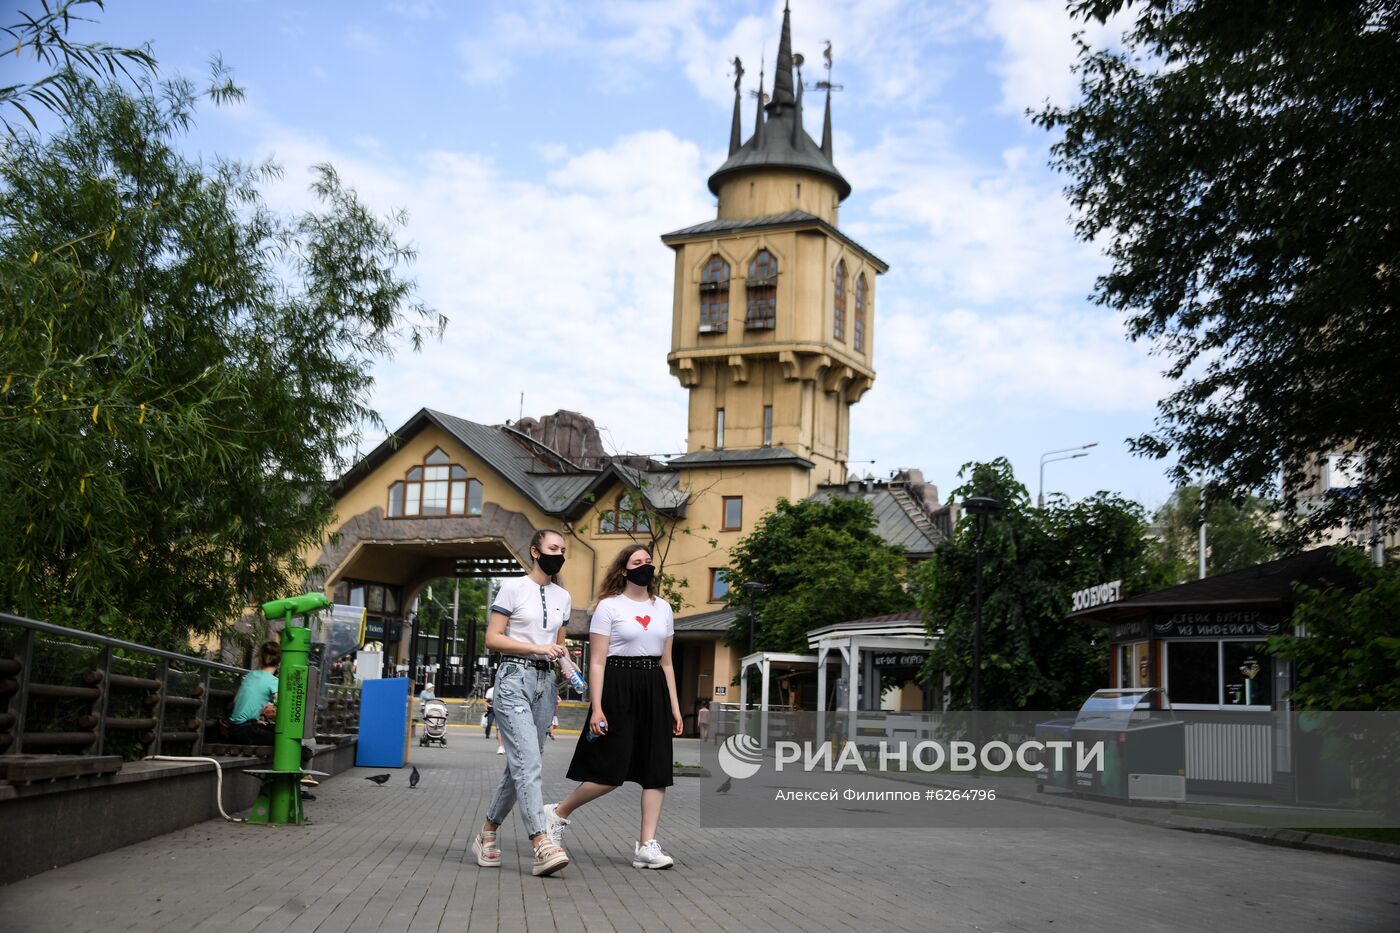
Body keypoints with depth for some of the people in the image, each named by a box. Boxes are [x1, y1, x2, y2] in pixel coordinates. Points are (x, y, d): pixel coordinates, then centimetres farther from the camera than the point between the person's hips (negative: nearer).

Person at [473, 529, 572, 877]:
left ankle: (486, 835, 22)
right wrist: (537, 648, -14)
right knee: (528, 762, -17)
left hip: (545, 682, 7)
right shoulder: (514, 588, -2)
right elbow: (492, 638, -6)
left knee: (520, 766, 8)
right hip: (514, 678, -7)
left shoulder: (563, 597, 15)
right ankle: (542, 845, -24)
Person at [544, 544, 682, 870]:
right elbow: (597, 662, -7)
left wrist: (674, 706, 12)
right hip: (617, 689, -6)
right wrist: (596, 707, -14)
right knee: (611, 772, -7)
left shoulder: (663, 608, 14)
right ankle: (558, 813, 15)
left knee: (657, 770, -1)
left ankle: (647, 845, 3)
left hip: (654, 690, 6)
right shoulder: (609, 606, -3)